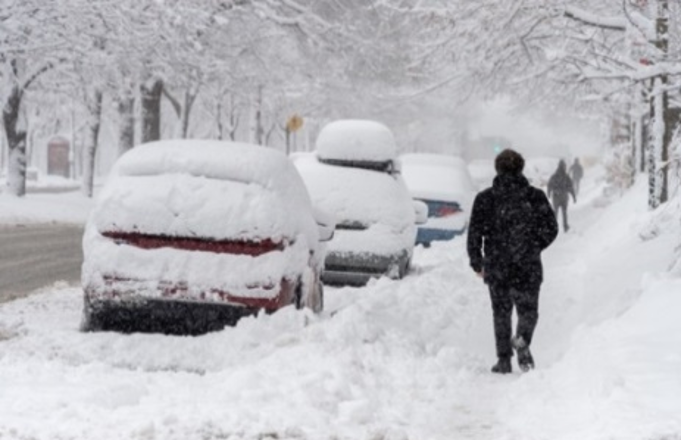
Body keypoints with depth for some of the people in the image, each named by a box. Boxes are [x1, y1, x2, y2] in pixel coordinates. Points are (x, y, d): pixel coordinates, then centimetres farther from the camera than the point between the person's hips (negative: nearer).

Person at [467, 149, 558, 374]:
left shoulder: (485, 198, -1)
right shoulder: (535, 197, 0)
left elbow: (474, 232, -4)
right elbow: (551, 229, 2)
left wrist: (476, 262, 7)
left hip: (496, 268, 0)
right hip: (528, 268, 0)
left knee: (501, 313, 11)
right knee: (528, 310, 11)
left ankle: (504, 359, 4)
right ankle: (522, 340, -18)